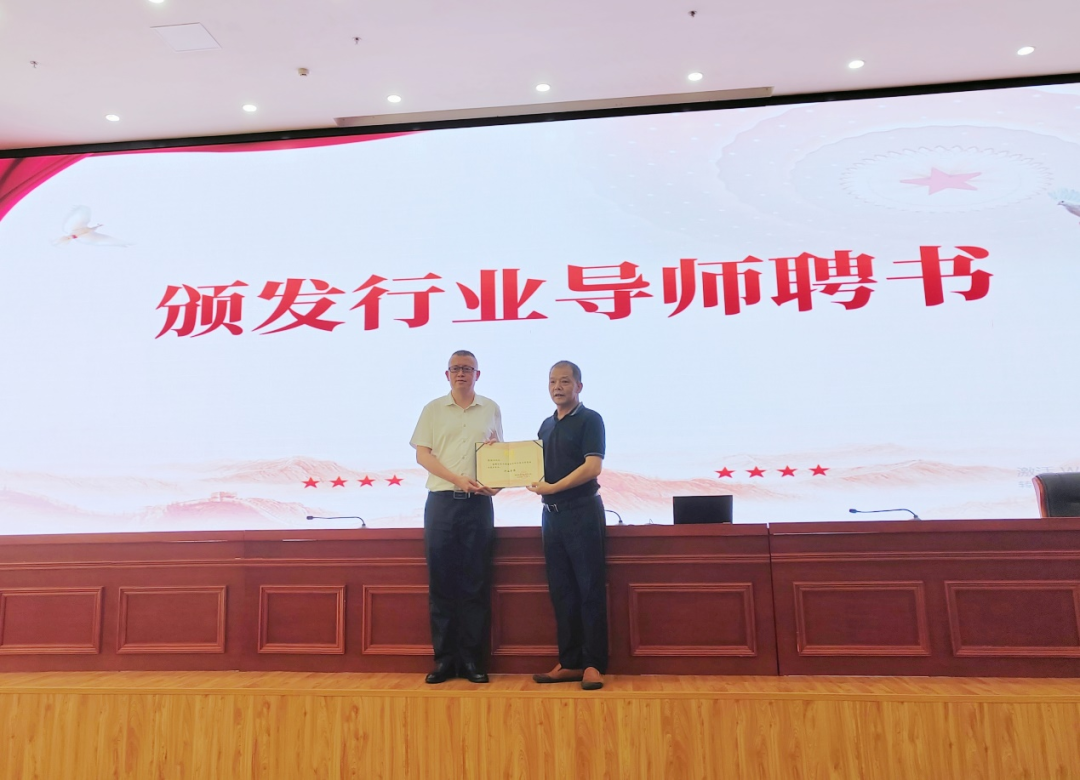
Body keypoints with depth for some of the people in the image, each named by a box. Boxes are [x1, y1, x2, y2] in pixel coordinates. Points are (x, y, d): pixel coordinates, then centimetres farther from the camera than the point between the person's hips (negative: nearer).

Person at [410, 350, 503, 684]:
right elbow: (422, 454, 1)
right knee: (441, 581, 2)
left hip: (479, 502, 0)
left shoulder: (491, 409, 10)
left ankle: (472, 659, 12)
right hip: (441, 501, 0)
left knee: (476, 582, 2)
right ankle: (444, 658, 12)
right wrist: (458, 479, -12)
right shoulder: (433, 409, 7)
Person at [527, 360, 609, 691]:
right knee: (561, 591, 9)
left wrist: (552, 488, -19)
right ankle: (569, 663, 17)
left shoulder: (590, 420, -5)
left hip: (582, 512, -7)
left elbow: (593, 466, -16)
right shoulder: (547, 425, 15)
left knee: (589, 590, -2)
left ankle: (594, 664, 6)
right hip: (552, 514, 7)